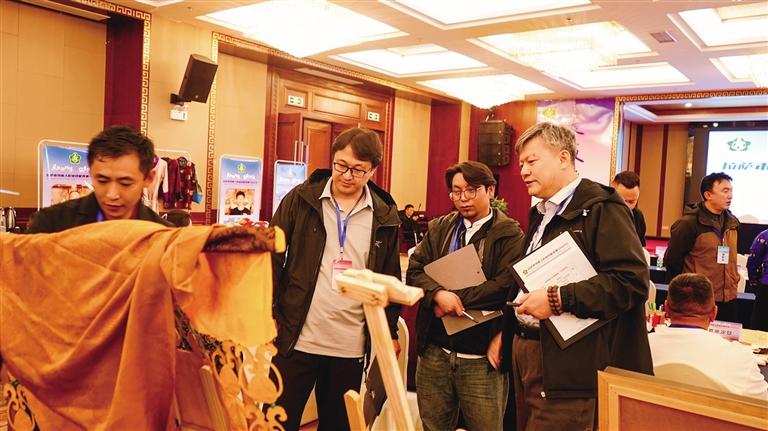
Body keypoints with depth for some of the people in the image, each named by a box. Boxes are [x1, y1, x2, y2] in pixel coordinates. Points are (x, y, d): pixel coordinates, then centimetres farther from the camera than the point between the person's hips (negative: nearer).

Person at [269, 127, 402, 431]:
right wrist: (267, 317, -5)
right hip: (296, 338, -2)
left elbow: (390, 278, 9)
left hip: (351, 345, 2)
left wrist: (390, 331, 8)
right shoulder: (300, 199, -3)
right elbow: (272, 259, -1)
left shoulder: (385, 216, 2)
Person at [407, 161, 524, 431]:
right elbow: (415, 270, 1)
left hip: (481, 357, -4)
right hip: (435, 351, 4)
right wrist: (439, 294, -19)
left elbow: (505, 287, -16)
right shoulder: (439, 228, 10)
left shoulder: (510, 235, -4)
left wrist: (453, 299, -14)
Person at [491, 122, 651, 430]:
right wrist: (505, 332, 18)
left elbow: (632, 280, -21)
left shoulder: (600, 208, -12)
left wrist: (558, 299, -25)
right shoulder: (540, 214, 16)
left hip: (567, 364, -8)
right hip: (525, 349, 9)